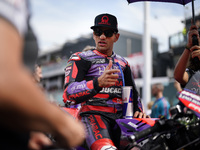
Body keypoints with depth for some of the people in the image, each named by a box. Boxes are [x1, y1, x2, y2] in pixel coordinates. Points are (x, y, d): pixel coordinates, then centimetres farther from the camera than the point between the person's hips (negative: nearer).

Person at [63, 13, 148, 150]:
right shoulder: (80, 59, 5)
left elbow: (133, 92, 31)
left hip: (120, 116, 5)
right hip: (93, 114, -5)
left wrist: (139, 110, 9)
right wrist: (98, 83, -25)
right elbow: (69, 93, -9)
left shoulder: (123, 63, 23)